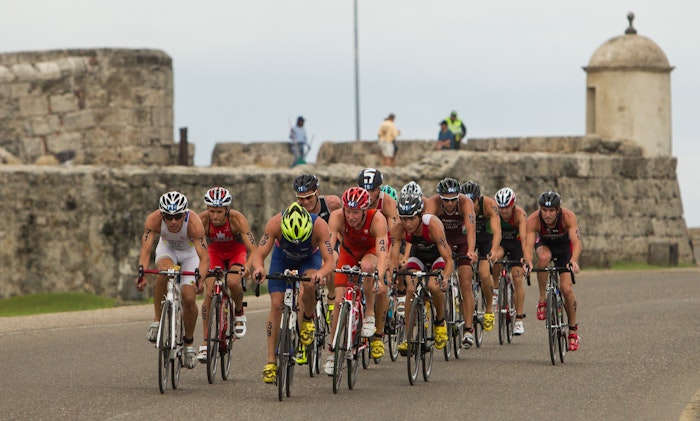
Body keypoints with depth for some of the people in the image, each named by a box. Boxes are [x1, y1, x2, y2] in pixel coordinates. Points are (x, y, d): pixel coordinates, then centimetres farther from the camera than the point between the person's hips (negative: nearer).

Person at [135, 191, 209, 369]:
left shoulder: (193, 222, -38)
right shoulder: (154, 219, -33)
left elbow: (204, 256, -43)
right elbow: (146, 250, -39)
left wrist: (199, 279, -60)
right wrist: (142, 274, -56)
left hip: (190, 252, -1)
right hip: (167, 249, 1)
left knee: (189, 298, -13)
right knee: (164, 272, -34)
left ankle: (189, 343, 12)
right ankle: (157, 321, -20)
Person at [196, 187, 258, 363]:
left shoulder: (237, 219, -33)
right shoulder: (202, 220, -29)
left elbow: (253, 248, -35)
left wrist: (248, 265, -54)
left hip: (237, 251, -2)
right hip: (215, 252, 2)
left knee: (233, 282, -31)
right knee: (209, 293, -16)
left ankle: (239, 313, 0)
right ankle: (205, 343, -7)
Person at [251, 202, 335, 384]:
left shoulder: (319, 226, -37)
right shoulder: (275, 224, -36)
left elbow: (329, 261, -37)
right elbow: (259, 255, -34)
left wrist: (321, 273, -60)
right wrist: (258, 268, -57)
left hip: (310, 259, -1)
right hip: (282, 258, 1)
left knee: (309, 286, -34)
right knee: (276, 304, -13)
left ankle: (308, 320, -1)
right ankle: (271, 361, -7)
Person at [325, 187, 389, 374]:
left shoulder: (377, 219, -36)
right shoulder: (337, 217, -31)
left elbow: (382, 253, -44)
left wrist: (379, 277, -61)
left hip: (371, 250, -2)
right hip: (349, 251, 2)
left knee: (367, 266, -38)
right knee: (339, 300, -10)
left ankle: (369, 314, -17)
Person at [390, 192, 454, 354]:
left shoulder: (432, 224, -36)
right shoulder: (398, 229, -28)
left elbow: (448, 260, -37)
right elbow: (393, 259, -30)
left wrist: (445, 278, -57)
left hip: (438, 256, -3)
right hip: (418, 256, 3)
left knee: (433, 286, -30)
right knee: (411, 288, -23)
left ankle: (440, 322, -2)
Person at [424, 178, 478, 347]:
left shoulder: (466, 203, -29)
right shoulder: (433, 203, -28)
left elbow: (471, 228, -42)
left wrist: (471, 251, -58)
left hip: (461, 240, -1)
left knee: (465, 284, -11)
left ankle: (468, 329, -9)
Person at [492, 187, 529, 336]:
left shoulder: (520, 214, -30)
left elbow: (524, 237, -41)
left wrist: (525, 256, -56)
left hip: (516, 244, -1)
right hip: (500, 242, 1)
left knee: (517, 280, -10)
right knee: (495, 257, -35)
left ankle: (519, 319, -3)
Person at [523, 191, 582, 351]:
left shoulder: (568, 216, -34)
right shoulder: (533, 219, -32)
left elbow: (577, 242, -43)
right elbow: (529, 244, -40)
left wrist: (573, 261, -62)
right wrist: (528, 262, -60)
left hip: (565, 246, -1)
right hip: (544, 244, 1)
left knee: (566, 289, -13)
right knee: (544, 257, -37)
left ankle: (573, 329, 5)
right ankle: (542, 300, -21)